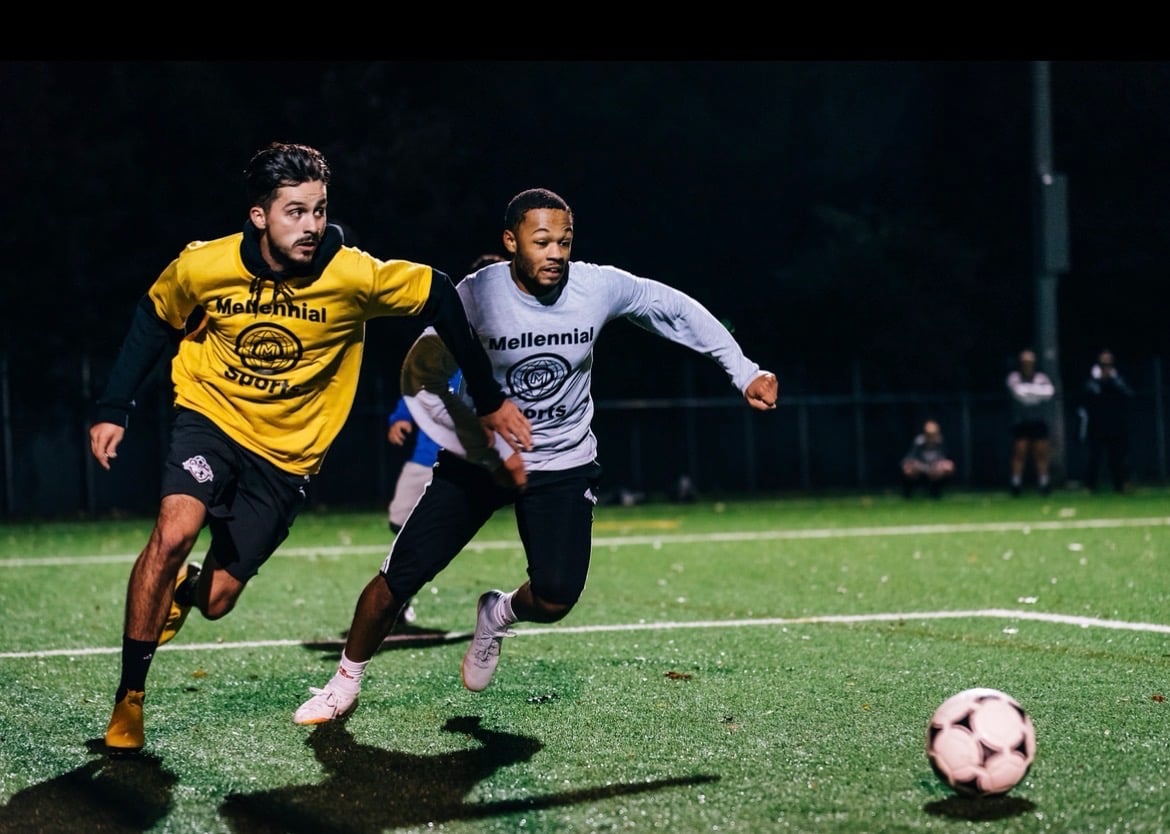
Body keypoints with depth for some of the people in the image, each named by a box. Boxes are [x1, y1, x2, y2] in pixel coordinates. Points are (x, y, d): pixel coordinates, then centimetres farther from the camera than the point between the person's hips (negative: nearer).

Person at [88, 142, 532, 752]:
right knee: (175, 530, -28)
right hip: (210, 416, 0)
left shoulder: (353, 276, -20)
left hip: (287, 452, 0)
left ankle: (179, 590, 40)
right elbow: (153, 322, 4)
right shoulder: (202, 266, -15)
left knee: (215, 600, -2)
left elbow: (440, 298, -9)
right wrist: (113, 410, 2)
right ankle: (128, 697, -12)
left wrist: (490, 399, -6)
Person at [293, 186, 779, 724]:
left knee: (555, 599, -14)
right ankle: (345, 683, 21)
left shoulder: (599, 287, -14)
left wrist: (743, 372, 0)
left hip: (563, 465, 1)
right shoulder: (476, 296, -19)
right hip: (477, 459, -1)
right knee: (397, 580, -5)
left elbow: (676, 309, 2)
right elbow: (420, 381, -13)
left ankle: (499, 614, 24)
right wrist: (489, 448, -18)